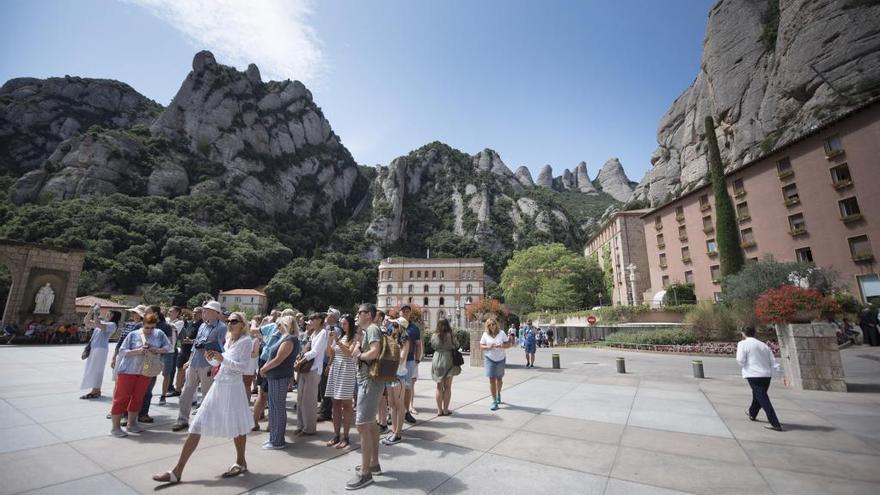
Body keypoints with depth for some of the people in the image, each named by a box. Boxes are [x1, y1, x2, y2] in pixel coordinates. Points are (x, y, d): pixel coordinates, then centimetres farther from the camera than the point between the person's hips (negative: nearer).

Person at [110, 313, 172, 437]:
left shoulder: (159, 334, 2)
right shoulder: (133, 335, -5)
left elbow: (169, 347, 5)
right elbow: (122, 351, -6)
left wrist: (158, 350, -13)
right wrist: (137, 351, -22)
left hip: (146, 371, 3)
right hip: (128, 370, -3)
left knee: (138, 397, 11)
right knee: (122, 397, 1)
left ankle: (132, 423, 25)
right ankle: (116, 427, 11)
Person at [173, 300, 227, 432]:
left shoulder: (221, 327, -13)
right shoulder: (203, 325, 10)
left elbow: (219, 348, -15)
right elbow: (196, 344, 19)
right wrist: (190, 360, 19)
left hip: (208, 365, -7)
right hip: (194, 364, 7)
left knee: (207, 394, 5)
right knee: (186, 392, 11)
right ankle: (182, 420, 24)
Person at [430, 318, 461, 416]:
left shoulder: (434, 336, -2)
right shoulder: (450, 335, -11)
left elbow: (433, 346, 9)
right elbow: (456, 346, 0)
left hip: (437, 360, 3)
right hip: (448, 361, -2)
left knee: (439, 387, 13)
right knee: (447, 387, 9)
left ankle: (439, 410, 16)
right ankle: (445, 410, 12)